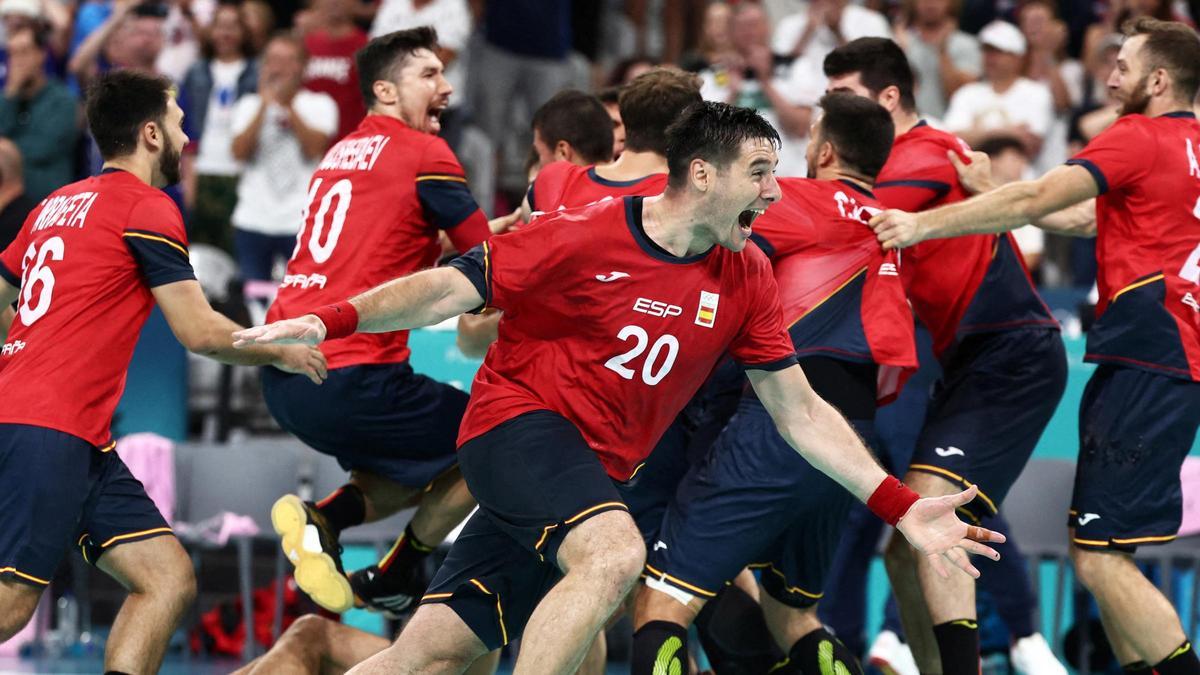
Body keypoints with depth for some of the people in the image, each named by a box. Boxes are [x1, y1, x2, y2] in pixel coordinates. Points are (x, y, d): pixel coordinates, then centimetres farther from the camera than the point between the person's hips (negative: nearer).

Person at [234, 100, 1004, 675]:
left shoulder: (747, 279, 1)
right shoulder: (584, 239, -15)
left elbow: (800, 412, 5)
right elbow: (449, 289, -12)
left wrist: (900, 506, -2)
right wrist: (329, 321, -24)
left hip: (593, 474, 6)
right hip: (518, 421, -6)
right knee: (615, 554, -34)